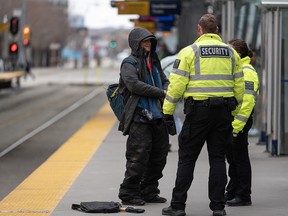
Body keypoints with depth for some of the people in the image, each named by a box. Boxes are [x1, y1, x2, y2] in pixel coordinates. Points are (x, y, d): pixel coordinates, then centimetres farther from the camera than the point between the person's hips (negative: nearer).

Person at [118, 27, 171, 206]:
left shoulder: (154, 62, 20)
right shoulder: (130, 63, -3)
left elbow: (165, 80, 25)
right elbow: (134, 84, -17)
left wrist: (166, 93, 1)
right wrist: (160, 93, -15)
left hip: (158, 116, 8)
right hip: (139, 117, -8)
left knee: (159, 156, 10)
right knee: (139, 156, -9)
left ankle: (149, 191, 22)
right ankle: (128, 193, 0)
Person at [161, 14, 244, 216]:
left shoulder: (189, 51, -3)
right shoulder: (231, 53, 9)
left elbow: (177, 84, -7)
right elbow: (239, 85, 11)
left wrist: (168, 110, 0)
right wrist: (232, 107, 21)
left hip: (198, 110, -3)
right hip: (223, 111, 3)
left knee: (187, 158, 3)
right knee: (218, 158, 9)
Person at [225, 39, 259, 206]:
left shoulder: (246, 72, -14)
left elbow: (247, 101, -21)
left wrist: (236, 125, -25)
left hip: (240, 121, -10)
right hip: (230, 119, 10)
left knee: (240, 158, -4)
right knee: (232, 158, 15)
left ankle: (244, 196, 2)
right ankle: (232, 193, 23)